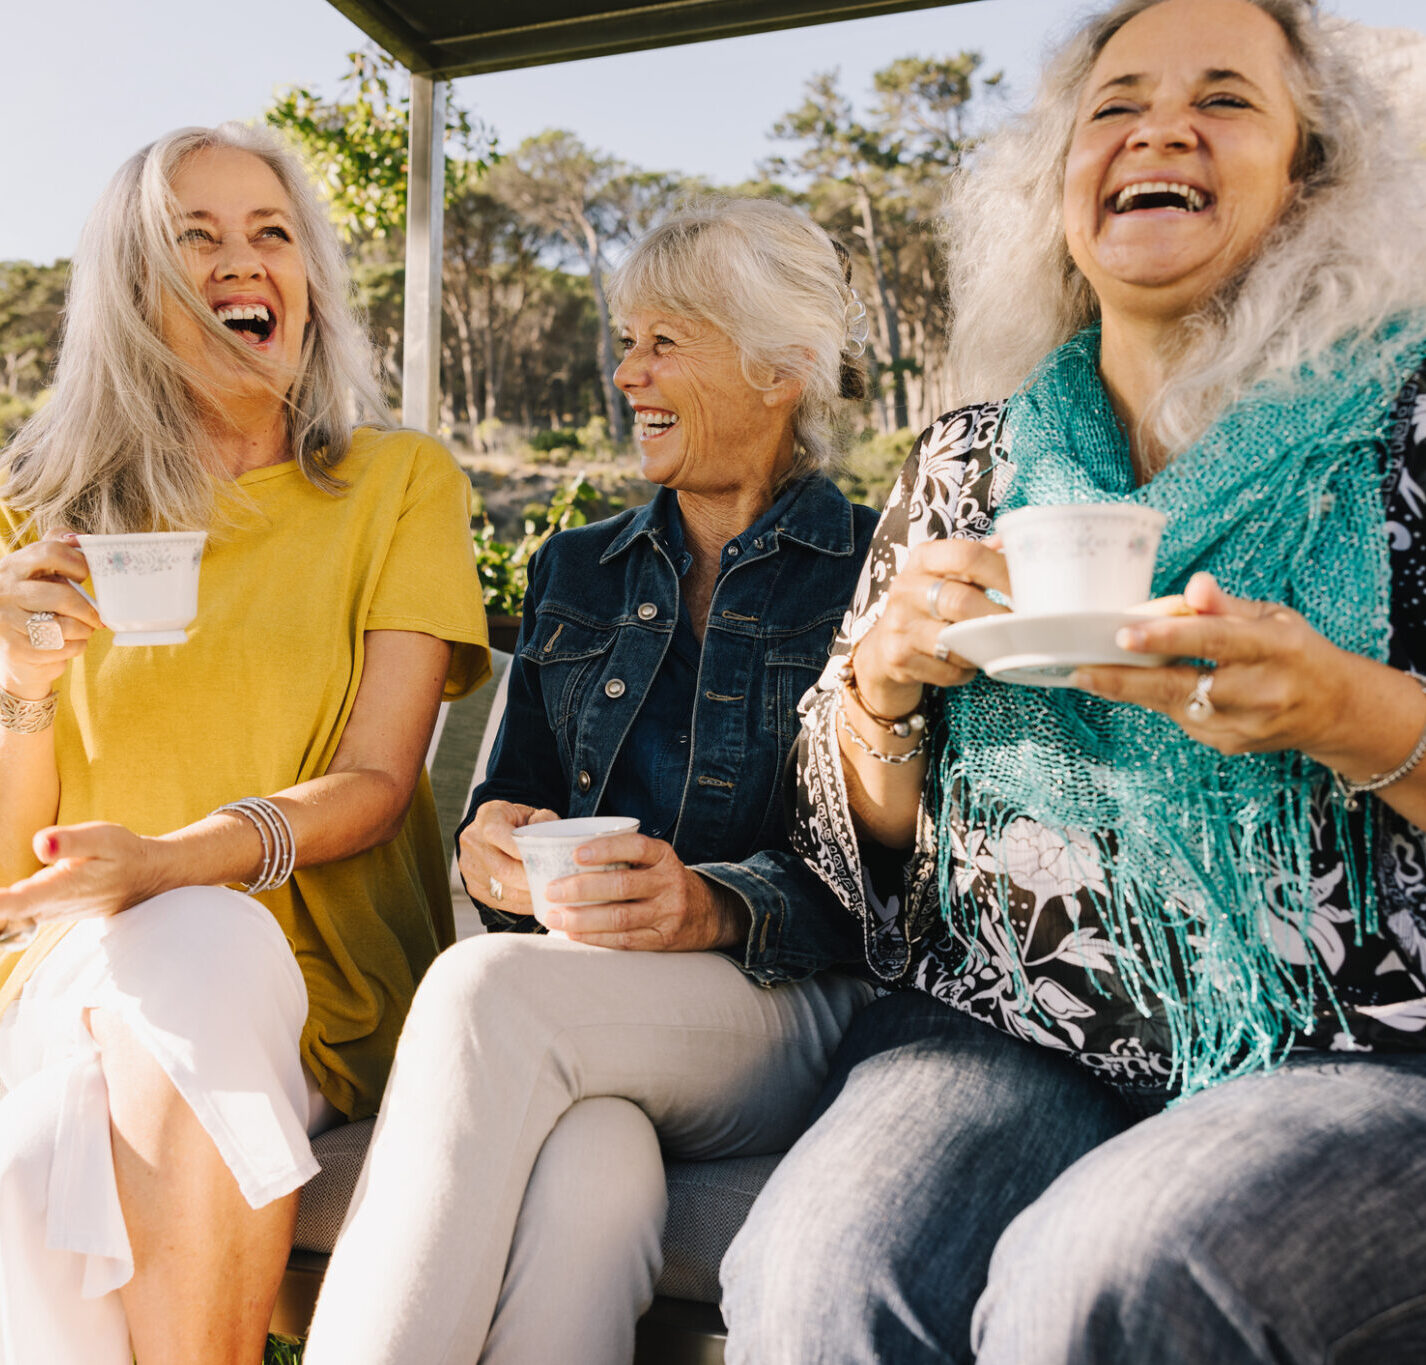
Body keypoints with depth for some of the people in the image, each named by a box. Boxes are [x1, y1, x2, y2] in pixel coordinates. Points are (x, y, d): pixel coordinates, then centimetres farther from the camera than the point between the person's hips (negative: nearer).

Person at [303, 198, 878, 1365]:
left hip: (801, 1016, -3)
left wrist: (717, 908, -23)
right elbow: (510, 798, 20)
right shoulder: (575, 572, 20)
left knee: (490, 990, -32)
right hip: (573, 1040, 3)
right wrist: (494, 846, -5)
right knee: (583, 1180, -34)